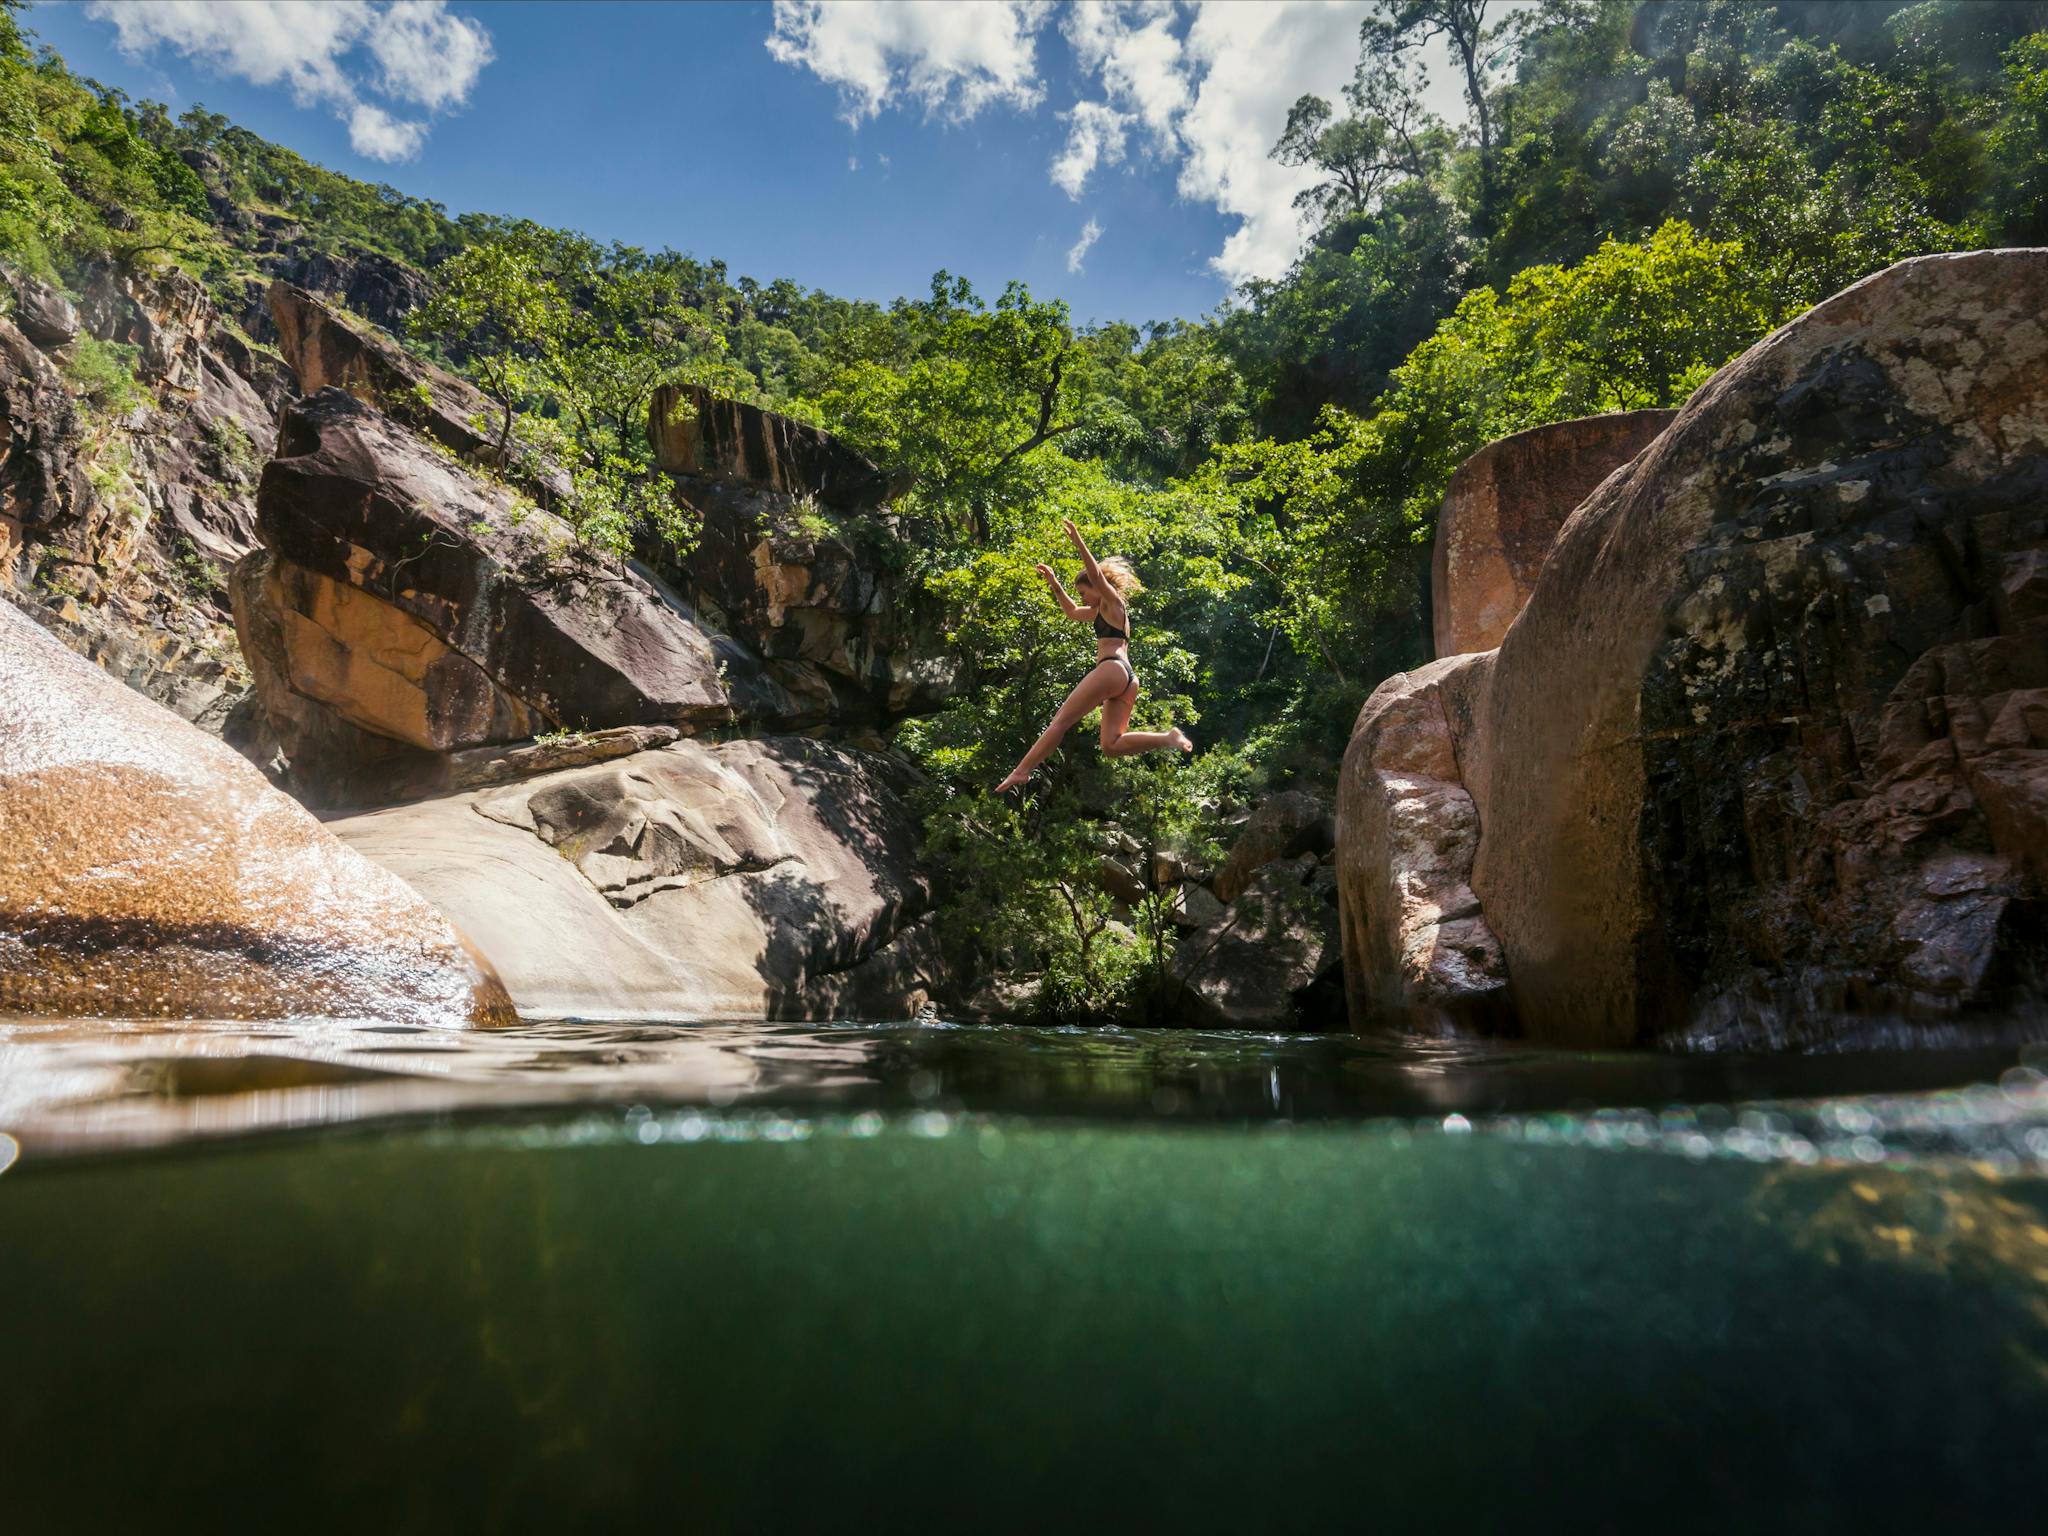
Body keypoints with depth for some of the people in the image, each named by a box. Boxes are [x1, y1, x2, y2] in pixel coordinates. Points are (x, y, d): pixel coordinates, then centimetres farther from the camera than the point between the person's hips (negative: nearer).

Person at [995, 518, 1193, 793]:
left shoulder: (1113, 602, 5)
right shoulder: (1103, 611, 31)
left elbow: (1097, 575, -14)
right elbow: (1072, 612, 44)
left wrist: (1079, 543, -22)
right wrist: (1054, 584, 36)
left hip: (1112, 669, -9)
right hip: (1128, 677, 9)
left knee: (1061, 721, -10)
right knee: (1112, 745, -1)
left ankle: (1021, 771, -14)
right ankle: (1169, 738, -12)